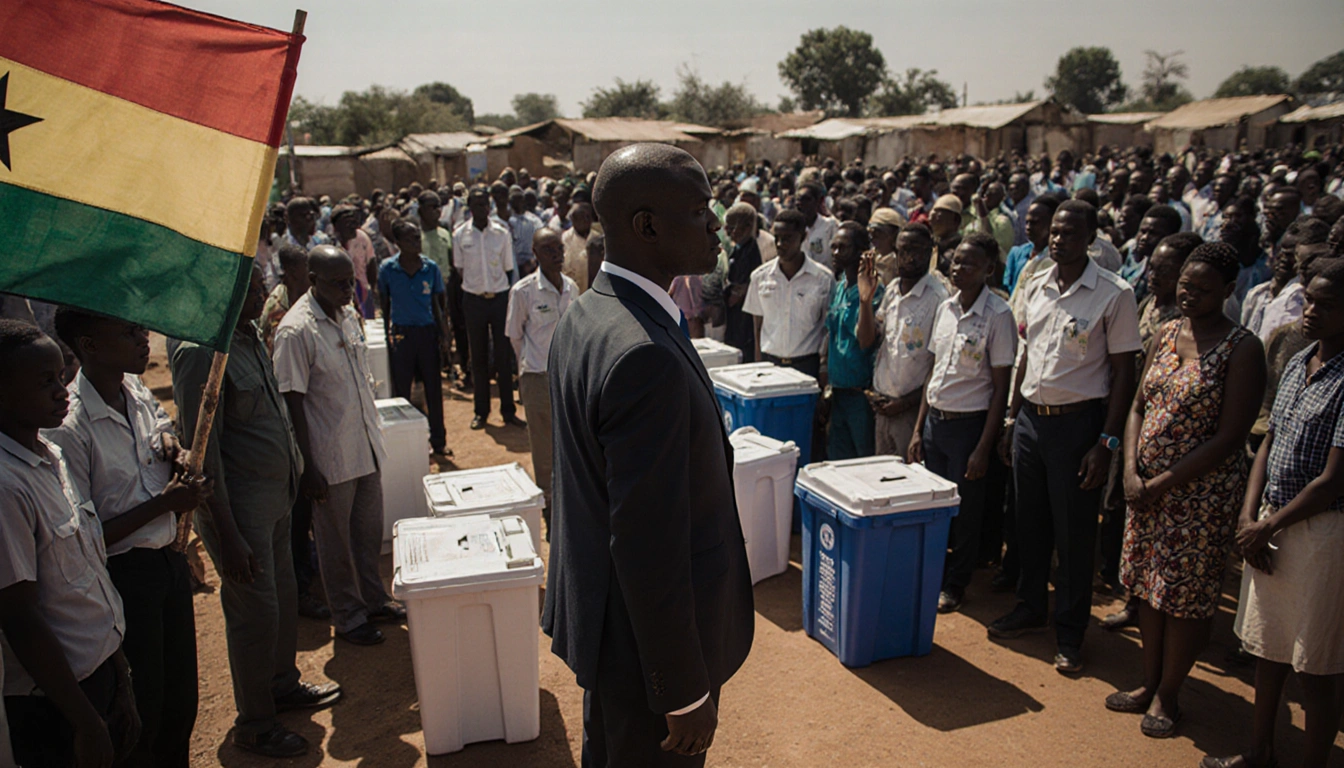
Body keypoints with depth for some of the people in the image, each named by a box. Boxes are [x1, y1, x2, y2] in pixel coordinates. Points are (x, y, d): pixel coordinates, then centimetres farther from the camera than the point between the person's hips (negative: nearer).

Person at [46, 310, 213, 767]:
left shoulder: (141, 395, 1)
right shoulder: (68, 426, -22)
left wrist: (175, 452, -3)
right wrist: (164, 502, -22)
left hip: (170, 560, 7)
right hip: (123, 578, -7)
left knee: (181, 703, 21)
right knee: (141, 717, 10)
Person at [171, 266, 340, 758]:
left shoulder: (249, 337, 6)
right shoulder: (201, 352, -22)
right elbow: (203, 450, -22)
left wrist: (296, 471, 18)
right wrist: (228, 536, -21)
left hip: (275, 494, 9)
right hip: (239, 504, -9)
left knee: (284, 594, 21)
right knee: (256, 612, 4)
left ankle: (283, 685, 42)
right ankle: (254, 724, 23)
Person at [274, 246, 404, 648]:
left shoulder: (349, 315, 5)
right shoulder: (296, 330, -18)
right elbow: (293, 401, -17)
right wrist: (309, 466, -17)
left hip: (367, 446, 7)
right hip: (331, 456, -7)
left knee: (370, 530, 19)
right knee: (336, 541, 9)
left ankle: (373, 599, 37)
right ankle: (348, 617, 25)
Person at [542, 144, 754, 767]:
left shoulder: (581, 317, 1)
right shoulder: (646, 356, -31)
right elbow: (650, 546, -29)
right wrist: (686, 691, -19)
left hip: (593, 608, 9)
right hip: (649, 642, -9)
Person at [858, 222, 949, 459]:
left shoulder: (938, 297, -14)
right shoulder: (892, 289, 9)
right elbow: (867, 341, 8)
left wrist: (907, 403, -12)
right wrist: (865, 298, -5)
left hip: (913, 409, -6)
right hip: (883, 405, 6)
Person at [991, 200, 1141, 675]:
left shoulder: (1114, 294, -10)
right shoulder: (1036, 286, 7)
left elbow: (1123, 372, -9)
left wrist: (1107, 442, -13)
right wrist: (1012, 417, 13)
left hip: (1077, 422, -5)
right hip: (1031, 417, 5)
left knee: (1074, 533, 4)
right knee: (1030, 523, 16)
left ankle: (1070, 633, 20)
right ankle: (1031, 609, 34)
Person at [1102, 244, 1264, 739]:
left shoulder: (1242, 349, -12)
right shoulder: (1166, 334, 6)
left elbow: (1229, 438, -16)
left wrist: (1162, 484, -15)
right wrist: (1131, 472, -5)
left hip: (1201, 491, -6)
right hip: (1146, 485, 6)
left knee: (1185, 594, 6)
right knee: (1148, 586, 14)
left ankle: (1167, 695, 23)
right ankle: (1149, 683, 30)